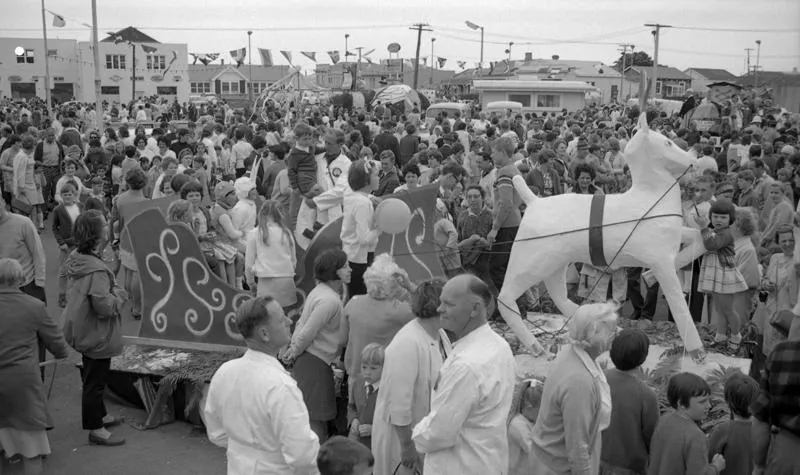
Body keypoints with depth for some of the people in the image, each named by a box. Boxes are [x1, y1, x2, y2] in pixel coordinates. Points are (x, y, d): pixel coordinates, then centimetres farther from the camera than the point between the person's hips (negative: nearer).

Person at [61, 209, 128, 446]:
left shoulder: (76, 259, 0)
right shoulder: (96, 270, -31)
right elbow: (104, 307, -32)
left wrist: (114, 291, 6)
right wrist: (120, 295, -13)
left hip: (83, 331, 10)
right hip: (96, 336, -10)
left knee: (94, 377, 25)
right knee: (95, 380, 4)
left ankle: (100, 415, 42)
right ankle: (96, 429, 18)